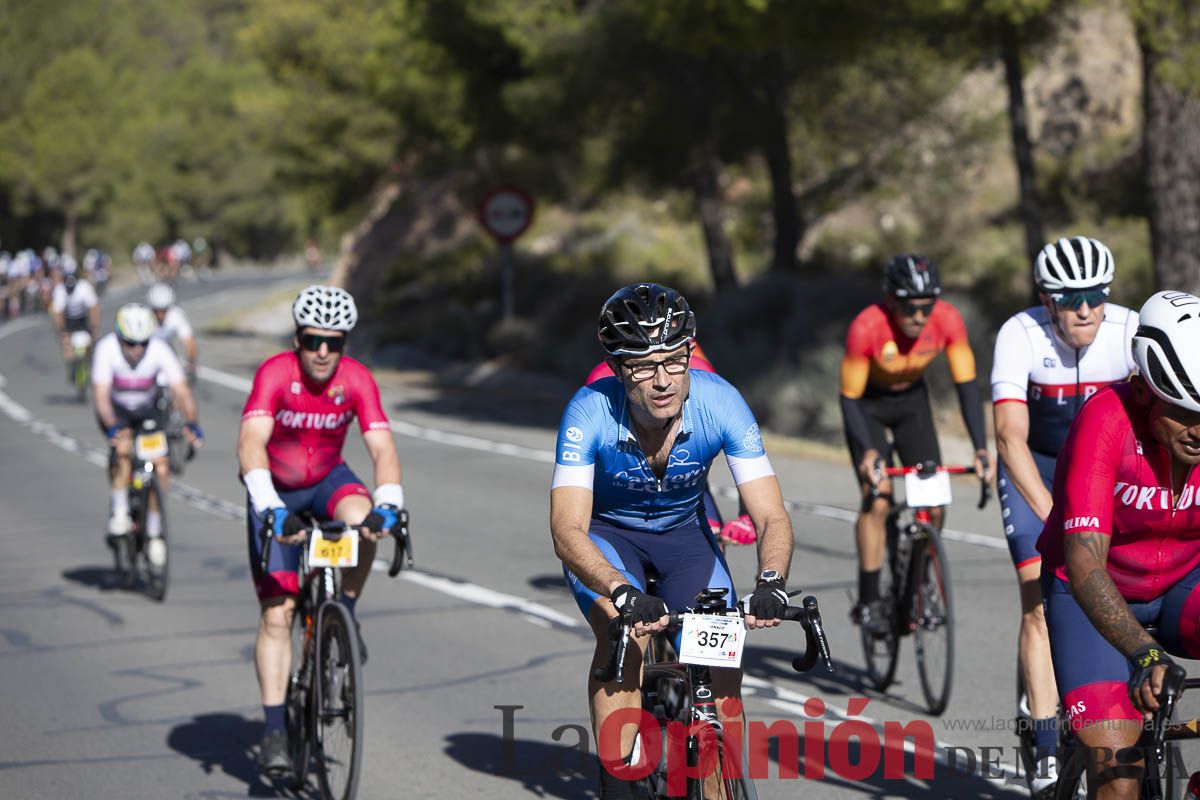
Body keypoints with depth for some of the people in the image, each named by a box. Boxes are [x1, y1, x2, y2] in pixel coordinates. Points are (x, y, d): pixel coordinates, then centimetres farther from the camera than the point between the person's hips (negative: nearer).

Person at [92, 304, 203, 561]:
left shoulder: (160, 351, -26)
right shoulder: (107, 349, -28)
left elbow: (182, 391, -29)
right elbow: (100, 395, -33)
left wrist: (192, 423, -45)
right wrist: (112, 427, -50)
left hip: (147, 409, 2)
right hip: (115, 410, -1)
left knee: (160, 466, -13)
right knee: (123, 449, -31)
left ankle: (154, 534, 0)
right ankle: (120, 513, -16)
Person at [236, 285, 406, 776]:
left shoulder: (356, 379, -19)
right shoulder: (275, 374, -26)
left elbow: (382, 447, -26)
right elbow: (251, 443, -38)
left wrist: (388, 505, -44)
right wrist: (272, 510, -52)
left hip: (327, 480, 2)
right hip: (277, 492, -2)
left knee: (363, 518, -34)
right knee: (277, 612, -9)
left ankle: (344, 616, -9)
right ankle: (274, 730, -4)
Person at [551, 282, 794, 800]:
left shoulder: (719, 403, -28)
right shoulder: (591, 412, -32)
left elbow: (771, 517, -29)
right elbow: (567, 533, -39)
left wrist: (771, 583, -49)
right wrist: (624, 594, -55)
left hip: (684, 531, 2)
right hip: (605, 533, -2)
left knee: (721, 665, -14)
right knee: (624, 631, -28)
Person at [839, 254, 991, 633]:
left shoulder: (948, 320, -27)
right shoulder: (866, 327, -34)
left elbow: (966, 384, -19)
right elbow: (849, 399, -26)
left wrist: (981, 448, -28)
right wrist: (867, 452, -39)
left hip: (912, 399, 3)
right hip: (868, 404, -3)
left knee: (934, 501, -7)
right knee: (878, 499, -19)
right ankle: (868, 601, -11)